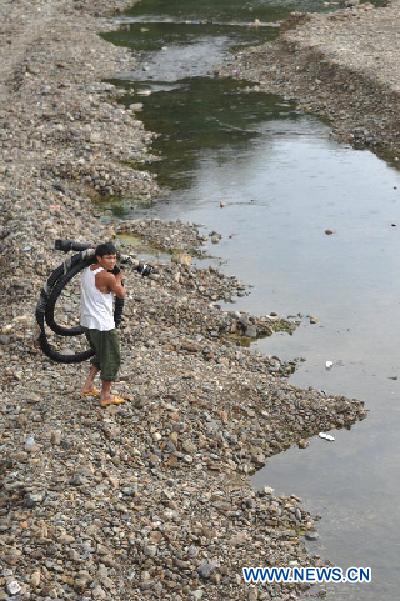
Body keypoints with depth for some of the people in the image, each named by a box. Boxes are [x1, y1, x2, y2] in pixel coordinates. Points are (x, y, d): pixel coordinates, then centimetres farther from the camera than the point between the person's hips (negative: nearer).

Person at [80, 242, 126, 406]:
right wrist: (119, 278, 11)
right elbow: (121, 294, -5)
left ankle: (88, 386, 25)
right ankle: (105, 395, 10)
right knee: (111, 358, 5)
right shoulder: (108, 277, -20)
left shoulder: (86, 270, 5)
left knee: (100, 355, 26)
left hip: (87, 322, 9)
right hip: (102, 324, -9)